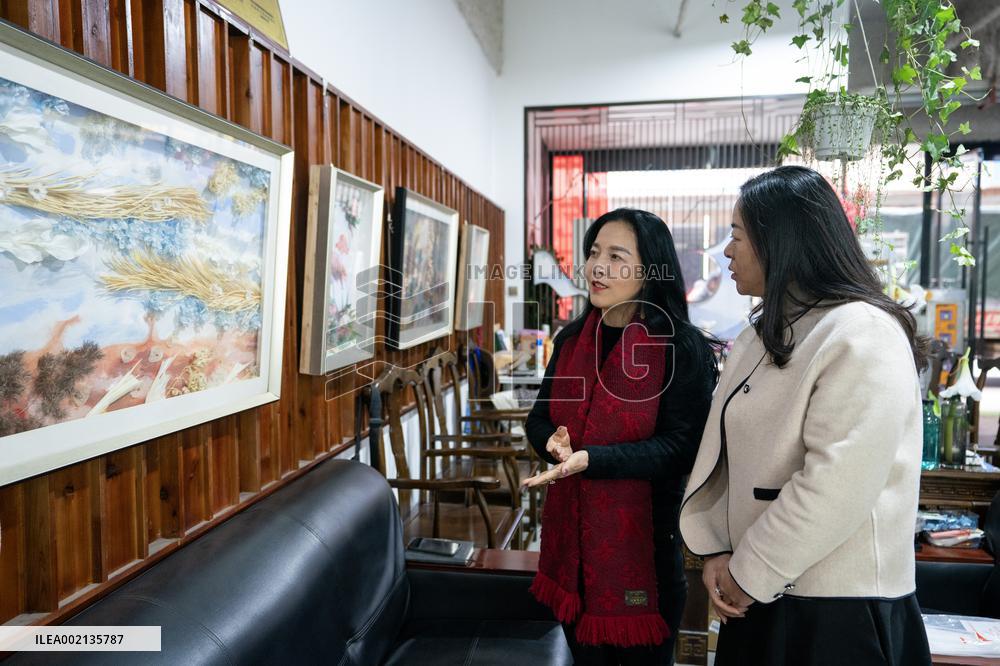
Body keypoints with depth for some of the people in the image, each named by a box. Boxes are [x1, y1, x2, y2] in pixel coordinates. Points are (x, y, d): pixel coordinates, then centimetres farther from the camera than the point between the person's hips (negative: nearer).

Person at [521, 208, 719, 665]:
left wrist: (590, 459, -28)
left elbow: (679, 449, -17)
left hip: (642, 538, -5)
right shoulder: (571, 338, 5)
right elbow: (539, 418, 8)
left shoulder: (684, 349, -12)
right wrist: (554, 443, -15)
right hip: (570, 533, 5)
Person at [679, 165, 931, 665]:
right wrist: (716, 550, -4)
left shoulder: (862, 335, -18)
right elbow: (723, 450, 6)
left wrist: (749, 574, -16)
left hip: (837, 605, -7)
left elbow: (837, 486, -25)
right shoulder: (761, 334, 10)